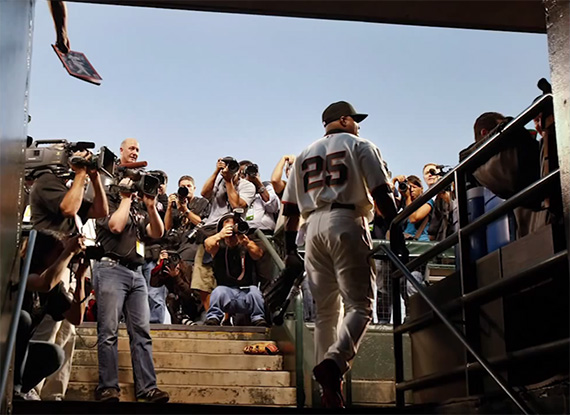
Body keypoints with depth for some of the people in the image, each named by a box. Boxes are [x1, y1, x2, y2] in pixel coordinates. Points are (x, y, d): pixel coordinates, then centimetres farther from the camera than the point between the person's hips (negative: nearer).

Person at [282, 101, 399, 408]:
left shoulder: (304, 155, 25)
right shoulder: (360, 145, 10)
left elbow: (290, 208, 18)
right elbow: (382, 192, -4)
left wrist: (290, 250, 17)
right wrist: (395, 233, -4)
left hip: (313, 227, 5)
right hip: (346, 222, -5)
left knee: (325, 311, 8)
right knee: (360, 305, -9)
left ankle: (329, 386, 5)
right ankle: (334, 362, -33)